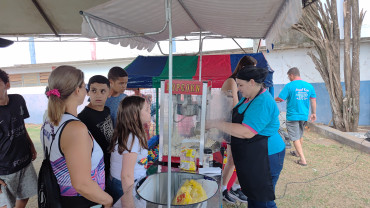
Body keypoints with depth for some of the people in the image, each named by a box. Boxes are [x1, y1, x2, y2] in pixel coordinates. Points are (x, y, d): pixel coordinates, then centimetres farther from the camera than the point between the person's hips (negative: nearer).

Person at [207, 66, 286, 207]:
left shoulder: (263, 103, -24)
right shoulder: (248, 98, 8)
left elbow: (246, 132, -31)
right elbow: (236, 117, 19)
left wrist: (216, 124, -26)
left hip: (265, 158, -9)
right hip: (251, 158, 10)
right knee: (252, 195, 22)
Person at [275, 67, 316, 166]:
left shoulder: (289, 86, -14)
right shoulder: (309, 86, 2)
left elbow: (280, 99, -14)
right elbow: (313, 100, 7)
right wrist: (313, 113, 16)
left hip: (292, 116, -6)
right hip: (304, 116, 6)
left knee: (295, 138, 1)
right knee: (300, 135, 23)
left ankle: (303, 160, -2)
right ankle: (298, 152, 42)